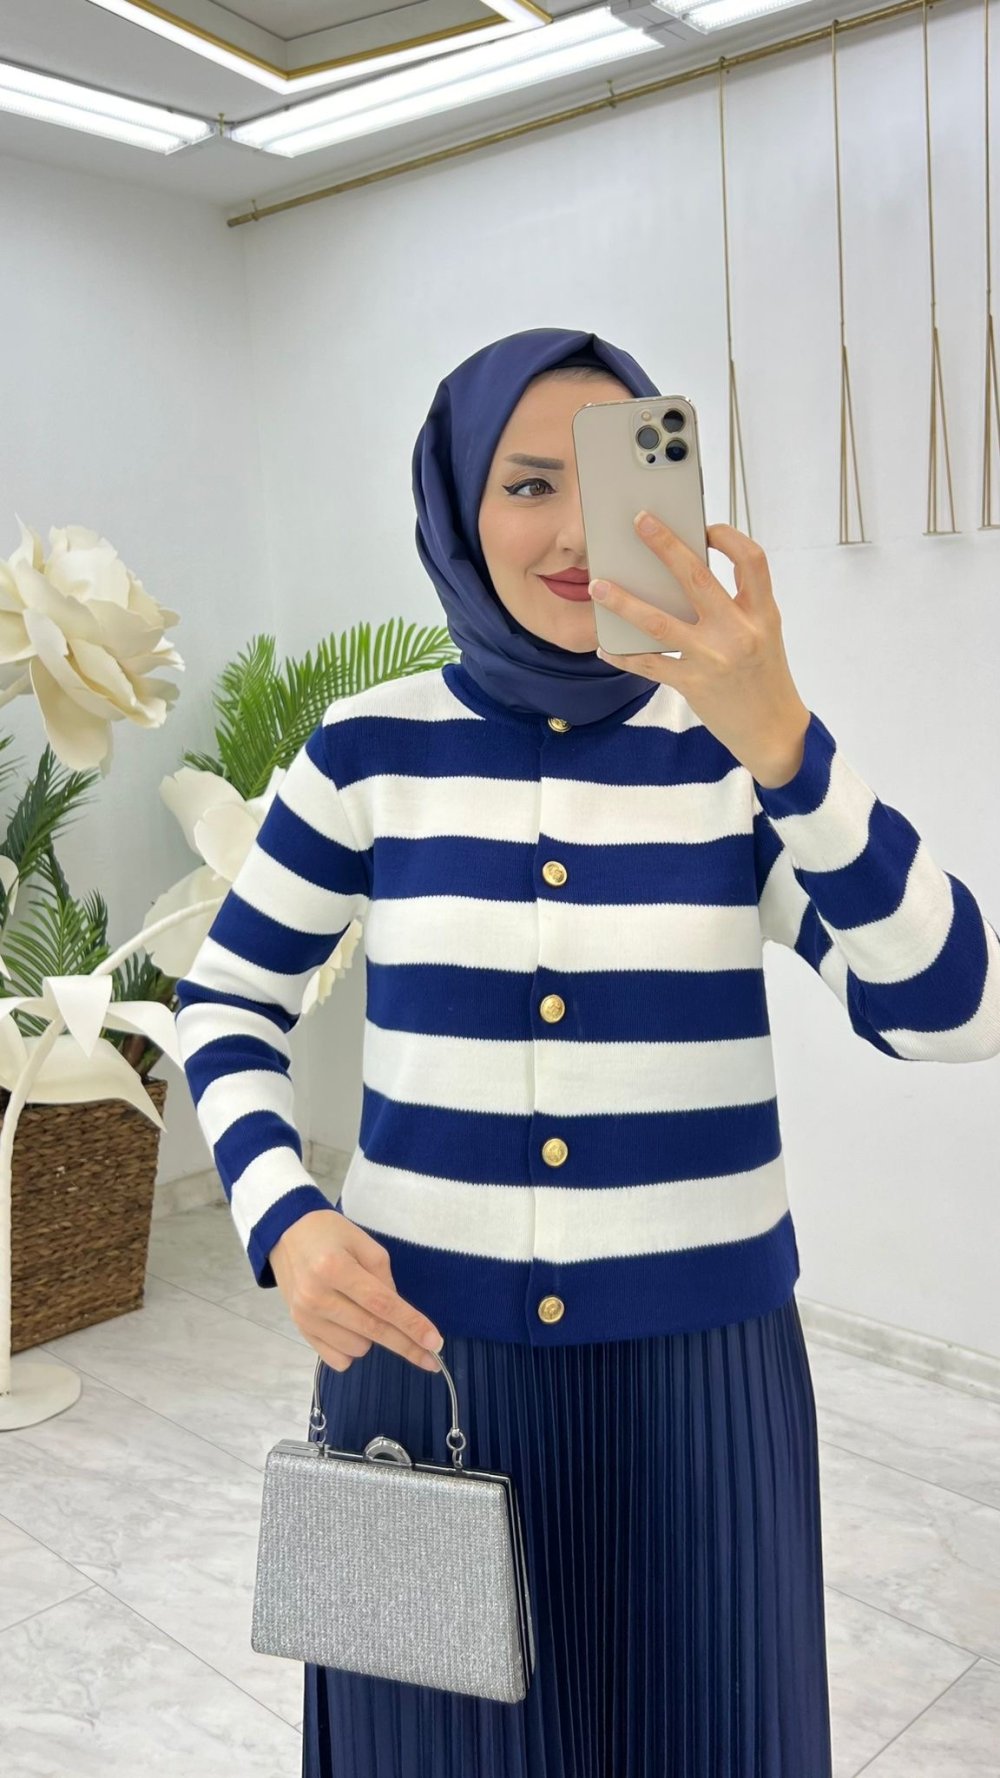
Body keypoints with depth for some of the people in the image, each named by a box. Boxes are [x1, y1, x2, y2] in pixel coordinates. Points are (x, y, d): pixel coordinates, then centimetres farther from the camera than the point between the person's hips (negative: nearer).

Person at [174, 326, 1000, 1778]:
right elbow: (226, 1000, 6)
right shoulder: (371, 749, -5)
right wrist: (282, 1218, -10)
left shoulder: (747, 748, -6)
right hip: (418, 1348, 1)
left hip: (697, 1371, 0)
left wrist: (781, 742, -30)